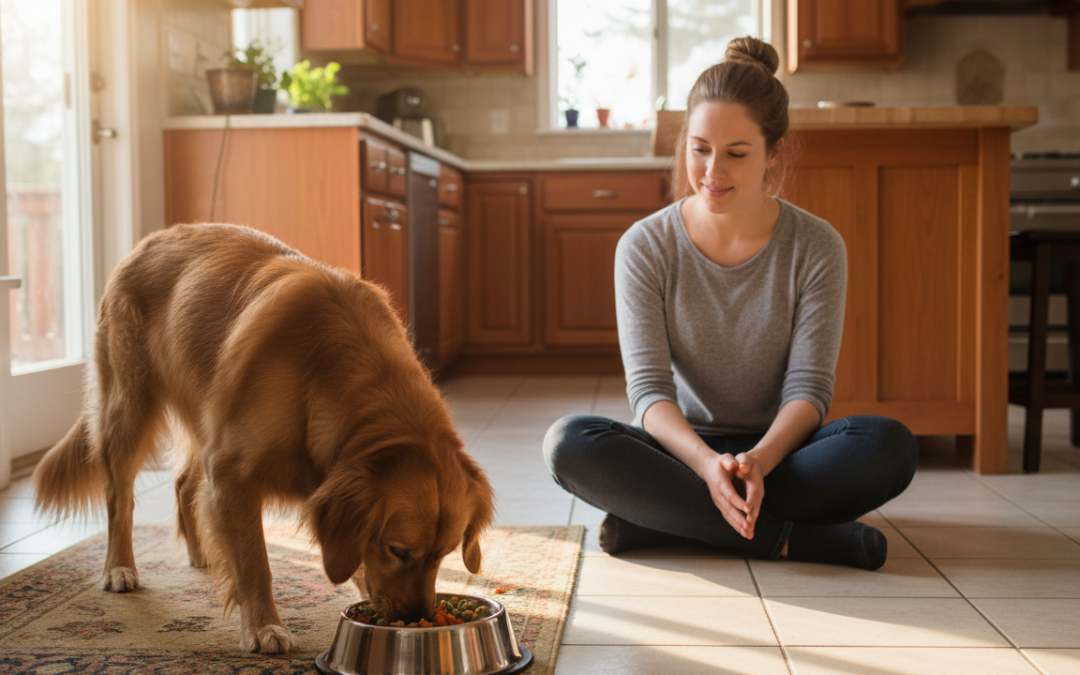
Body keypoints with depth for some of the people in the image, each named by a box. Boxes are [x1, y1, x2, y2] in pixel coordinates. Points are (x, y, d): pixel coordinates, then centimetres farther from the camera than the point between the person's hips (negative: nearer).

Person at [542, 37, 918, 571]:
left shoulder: (817, 249, -5)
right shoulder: (645, 247, -6)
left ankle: (659, 519, -26)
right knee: (569, 443, -30)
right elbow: (648, 387, -12)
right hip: (682, 449, 0)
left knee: (891, 446, -29)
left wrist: (759, 459, -32)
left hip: (778, 449, 0)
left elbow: (808, 387, -10)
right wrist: (707, 462, -33)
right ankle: (783, 538, -28)